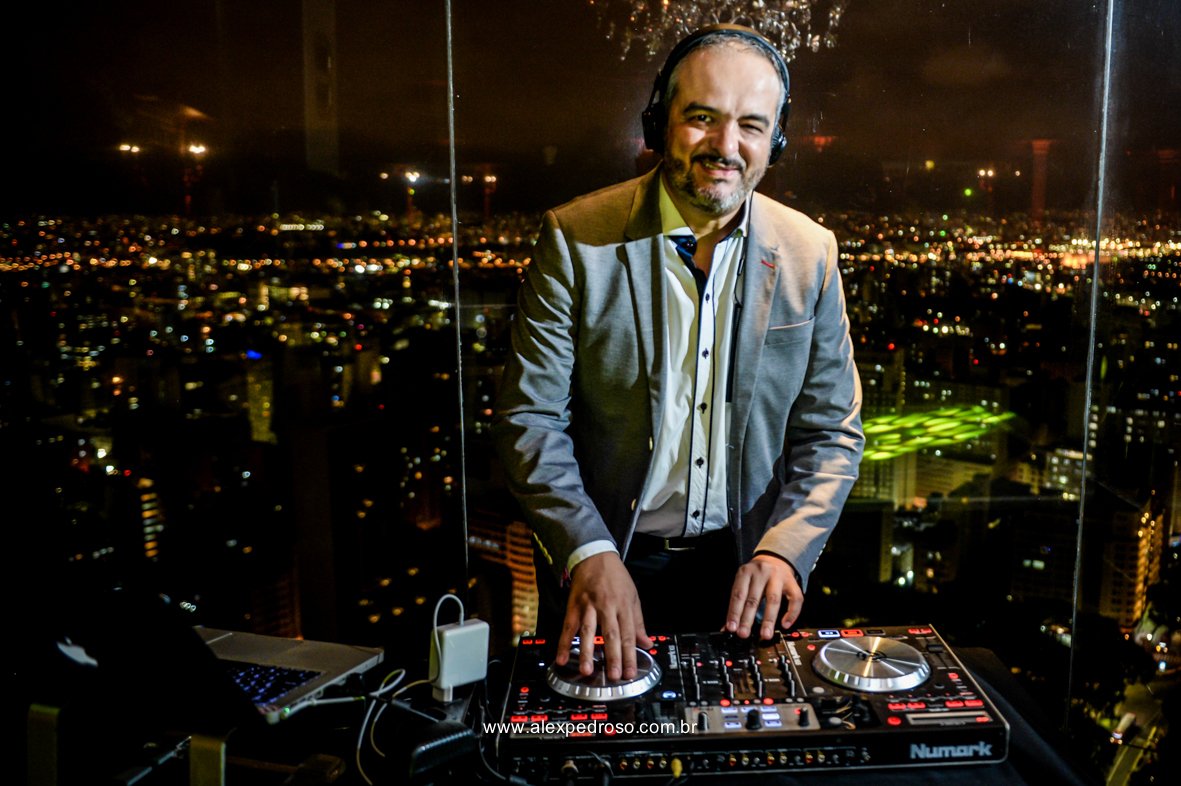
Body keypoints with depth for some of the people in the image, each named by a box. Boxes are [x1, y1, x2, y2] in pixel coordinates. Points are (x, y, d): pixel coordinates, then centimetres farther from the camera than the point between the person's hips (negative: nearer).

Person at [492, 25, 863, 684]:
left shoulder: (810, 254, -4)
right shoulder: (576, 237, -11)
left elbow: (831, 433, -1)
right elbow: (529, 419, -12)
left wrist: (782, 551, -17)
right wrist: (589, 553, -24)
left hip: (744, 568, 2)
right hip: (607, 562, -1)